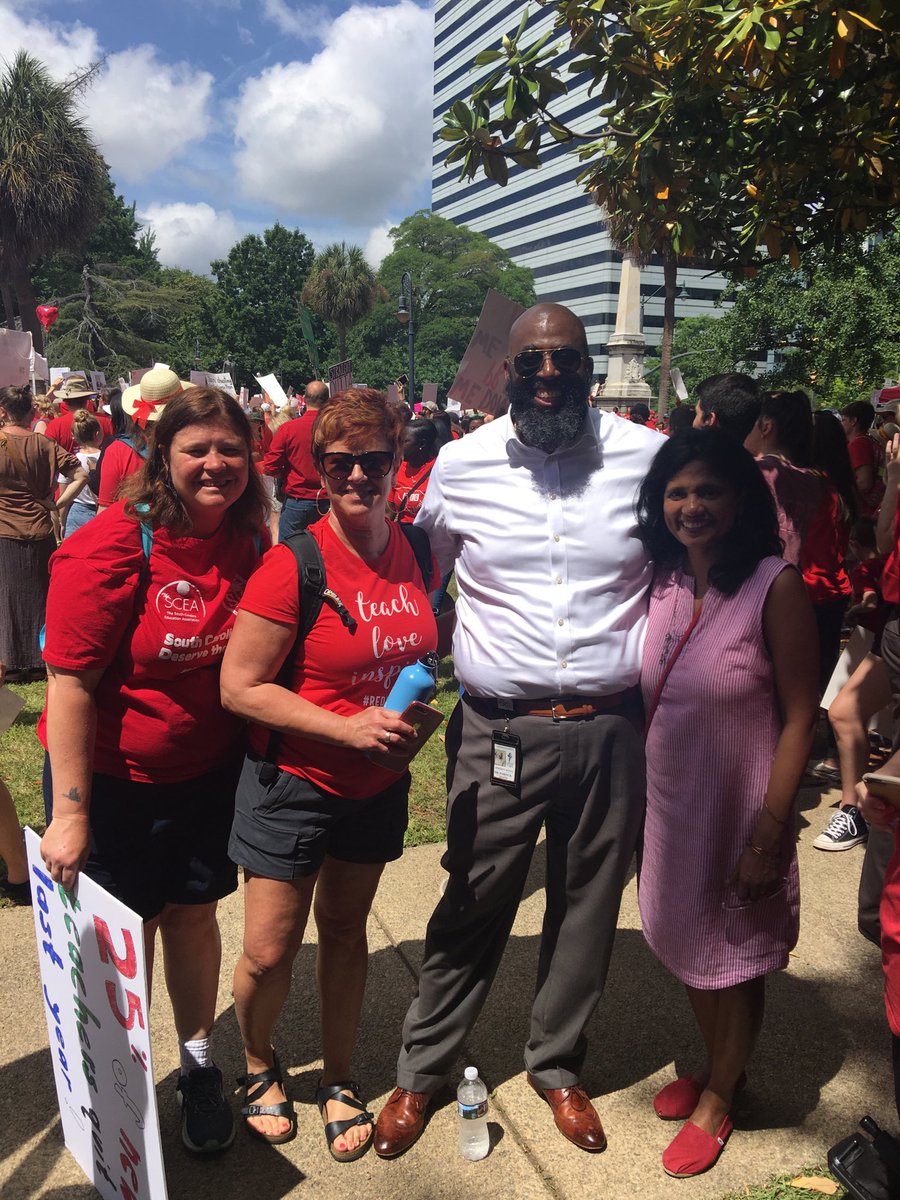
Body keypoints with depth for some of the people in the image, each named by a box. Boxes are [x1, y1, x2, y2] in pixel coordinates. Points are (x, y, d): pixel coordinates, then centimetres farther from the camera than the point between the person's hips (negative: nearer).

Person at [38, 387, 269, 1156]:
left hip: (209, 773, 4)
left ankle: (199, 1069, 41)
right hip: (114, 779, -4)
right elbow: (70, 682, -20)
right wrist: (71, 812, -19)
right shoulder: (113, 546, -21)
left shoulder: (250, 544, -5)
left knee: (193, 913, 18)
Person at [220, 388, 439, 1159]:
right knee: (269, 954, 7)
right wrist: (347, 726, -23)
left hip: (379, 784, 4)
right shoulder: (292, 565, -20)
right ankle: (259, 1066, 39)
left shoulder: (413, 552, -3)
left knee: (346, 930, 19)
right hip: (294, 784, -4)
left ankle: (339, 1082, 40)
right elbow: (239, 687, -18)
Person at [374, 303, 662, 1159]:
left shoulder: (651, 458, -2)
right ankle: (420, 1071, 33)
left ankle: (557, 1066, 41)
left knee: (588, 906, 16)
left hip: (612, 728, 2)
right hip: (500, 729, -1)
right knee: (473, 905, 10)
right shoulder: (461, 465, -1)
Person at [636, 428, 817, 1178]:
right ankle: (717, 1065, 49)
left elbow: (799, 718, -15)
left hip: (739, 810, -5)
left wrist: (770, 835, -16)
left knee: (737, 956, 15)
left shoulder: (776, 587, -17)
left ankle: (719, 1097, 41)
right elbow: (649, 700, 6)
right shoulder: (661, 582, -2)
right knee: (689, 944, 21)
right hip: (668, 805, 5)